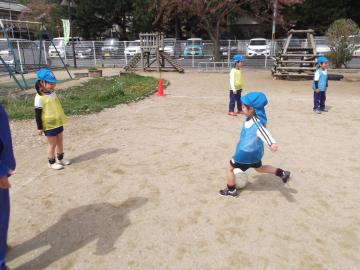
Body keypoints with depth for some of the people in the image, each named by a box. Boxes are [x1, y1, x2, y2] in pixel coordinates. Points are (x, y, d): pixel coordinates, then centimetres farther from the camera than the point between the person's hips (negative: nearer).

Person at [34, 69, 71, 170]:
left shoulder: (53, 93, 4)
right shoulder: (40, 97, -20)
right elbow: (38, 114, -16)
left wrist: (62, 118, 21)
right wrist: (39, 128, -13)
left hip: (58, 123, 7)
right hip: (49, 125, -7)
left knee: (60, 141, 17)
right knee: (53, 144, 4)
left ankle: (60, 158, 35)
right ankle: (51, 162, 22)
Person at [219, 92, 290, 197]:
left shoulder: (255, 122, -30)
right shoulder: (254, 117, -3)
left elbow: (263, 131, -48)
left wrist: (272, 143, -64)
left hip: (247, 152, -9)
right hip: (254, 151, 9)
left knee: (229, 168, 7)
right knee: (260, 168, 32)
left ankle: (231, 190, 22)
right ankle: (283, 173, 37)